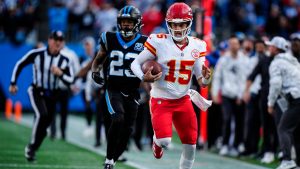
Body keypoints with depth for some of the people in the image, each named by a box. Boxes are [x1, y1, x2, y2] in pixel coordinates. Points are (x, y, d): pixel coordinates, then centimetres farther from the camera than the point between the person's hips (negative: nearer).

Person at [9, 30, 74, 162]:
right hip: (37, 92, -4)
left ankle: (31, 150, 25)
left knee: (45, 124, 6)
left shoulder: (64, 60, -6)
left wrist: (60, 74, -23)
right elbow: (20, 65, -1)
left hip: (52, 95, 4)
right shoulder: (37, 54, -14)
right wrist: (13, 83, 3)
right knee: (42, 114, -28)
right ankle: (32, 146, -15)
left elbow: (70, 80, -3)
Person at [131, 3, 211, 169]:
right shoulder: (159, 42, -13)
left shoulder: (197, 46, -1)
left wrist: (205, 78, -21)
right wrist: (144, 77, -25)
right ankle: (157, 140, 19)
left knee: (190, 144, 3)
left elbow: (201, 80, 3)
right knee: (165, 141, -19)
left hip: (183, 100, 4)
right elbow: (135, 63, -5)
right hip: (161, 100, -4)